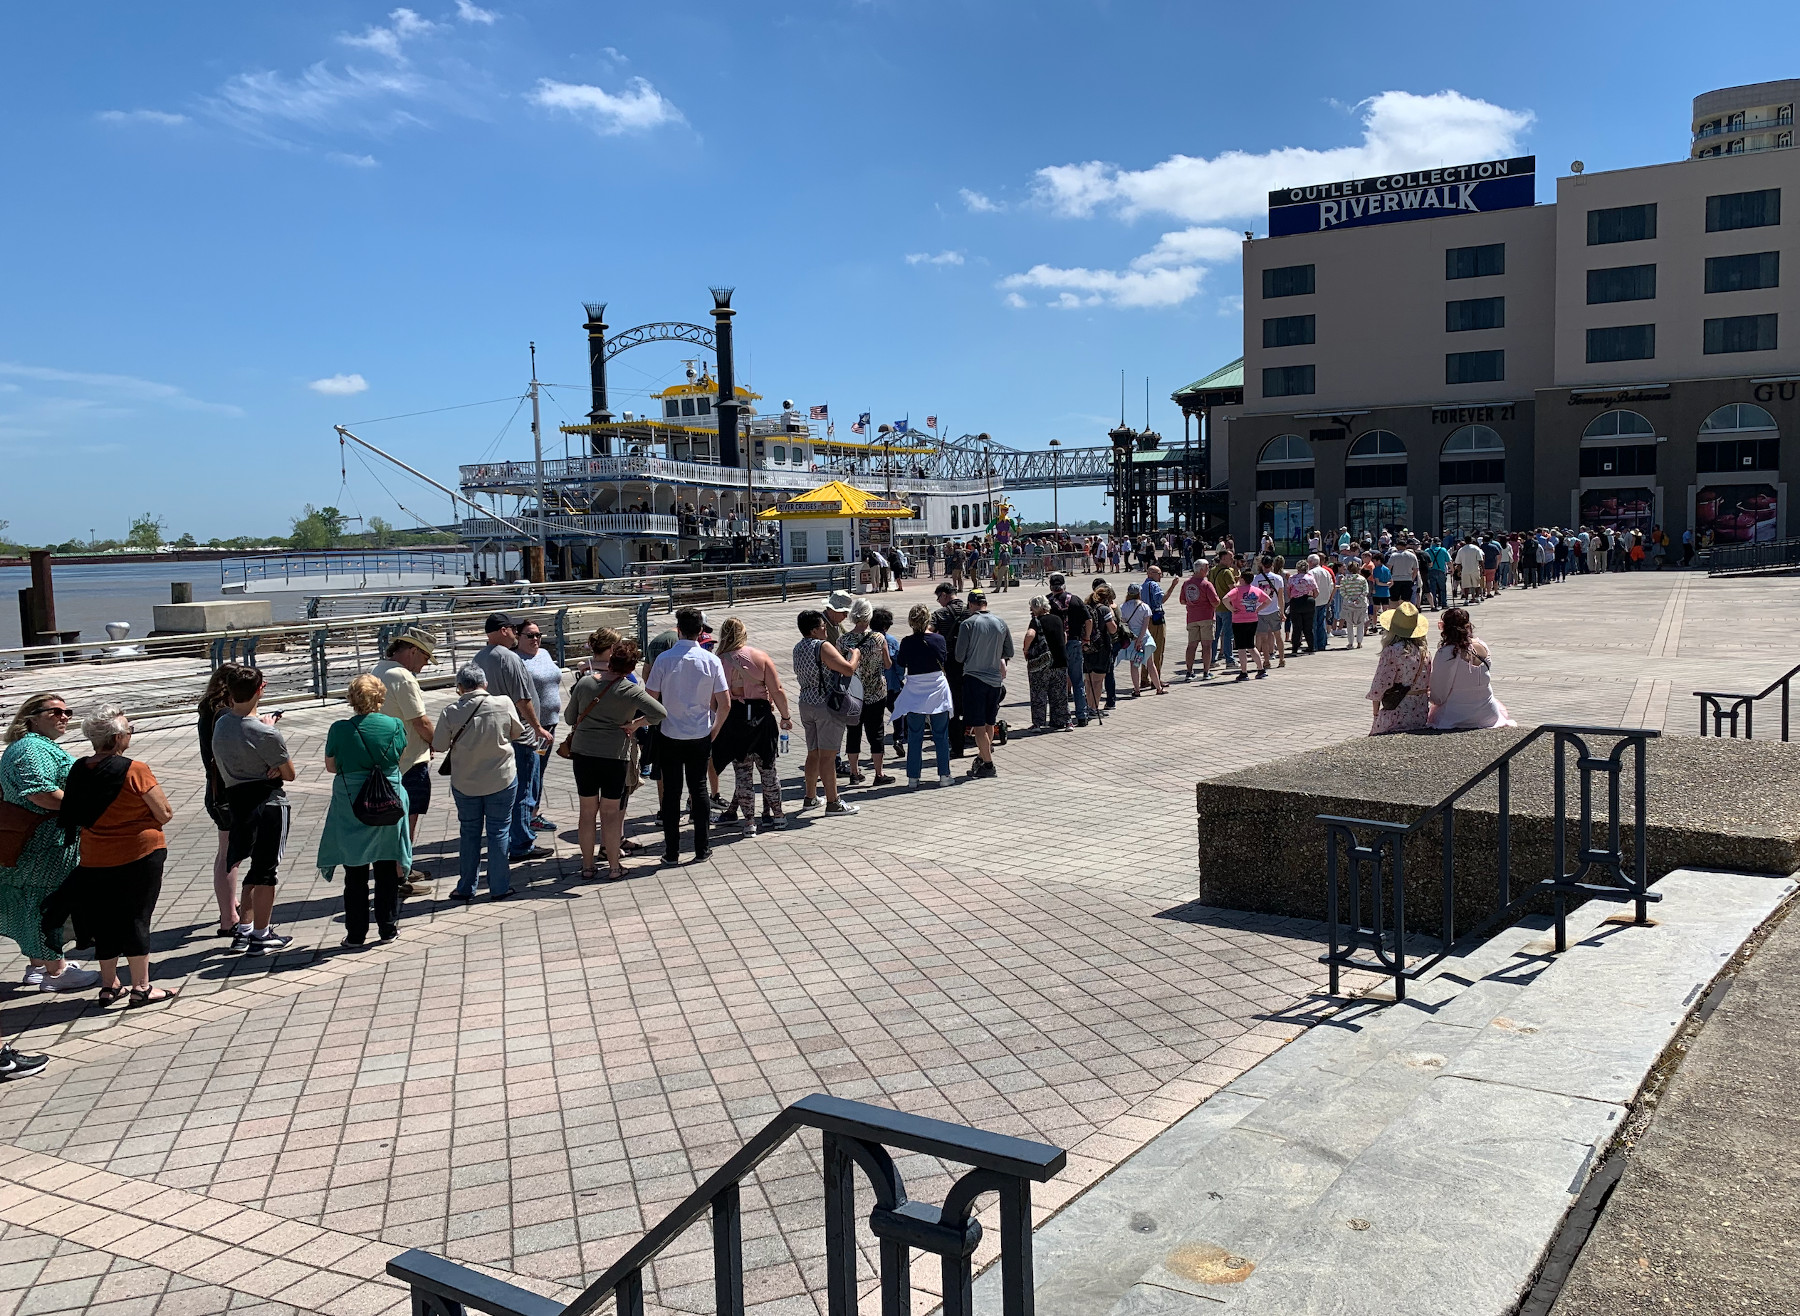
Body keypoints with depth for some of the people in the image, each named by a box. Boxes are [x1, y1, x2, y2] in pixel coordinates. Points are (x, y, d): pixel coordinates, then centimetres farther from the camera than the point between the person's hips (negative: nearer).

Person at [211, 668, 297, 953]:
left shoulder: (220, 724, 2)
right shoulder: (265, 733, -20)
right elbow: (289, 774, -11)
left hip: (236, 802, 7)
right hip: (268, 802, -7)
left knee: (256, 867, 21)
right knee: (266, 870, 3)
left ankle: (244, 929, 27)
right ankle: (261, 936, 11)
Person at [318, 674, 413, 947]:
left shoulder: (340, 729, -11)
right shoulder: (395, 726, -8)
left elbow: (331, 766, 1)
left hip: (351, 809, -1)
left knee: (355, 873, 9)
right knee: (387, 870, 13)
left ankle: (356, 933, 14)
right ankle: (388, 928, 19)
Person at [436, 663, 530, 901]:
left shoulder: (451, 712, -13)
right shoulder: (503, 703, -12)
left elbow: (439, 745, -4)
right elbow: (517, 733, 2)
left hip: (464, 783, 1)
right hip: (501, 779, -1)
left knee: (469, 832, 14)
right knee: (499, 831, 9)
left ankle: (466, 887, 22)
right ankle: (499, 888, 13)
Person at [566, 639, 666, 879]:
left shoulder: (584, 681, 1)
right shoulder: (628, 689, -10)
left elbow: (570, 717, 11)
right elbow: (660, 712, -20)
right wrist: (636, 724, -5)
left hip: (582, 751, 3)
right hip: (615, 754, -3)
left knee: (587, 811, 12)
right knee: (611, 812, 7)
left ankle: (587, 867, 19)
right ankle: (614, 867, 15)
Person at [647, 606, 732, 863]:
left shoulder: (664, 659, -9)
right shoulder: (711, 661, -6)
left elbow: (651, 700, -5)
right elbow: (725, 704, -5)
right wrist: (715, 728, 11)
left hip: (670, 736, -1)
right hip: (701, 736, 1)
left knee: (671, 792, 7)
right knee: (699, 789, 11)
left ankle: (672, 852, 11)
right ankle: (701, 849, 14)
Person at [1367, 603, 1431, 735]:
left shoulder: (1391, 651, -14)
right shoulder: (1423, 651, 5)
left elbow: (1379, 686, -12)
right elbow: (1428, 685, 11)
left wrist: (1376, 713, 0)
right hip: (1421, 713, 7)